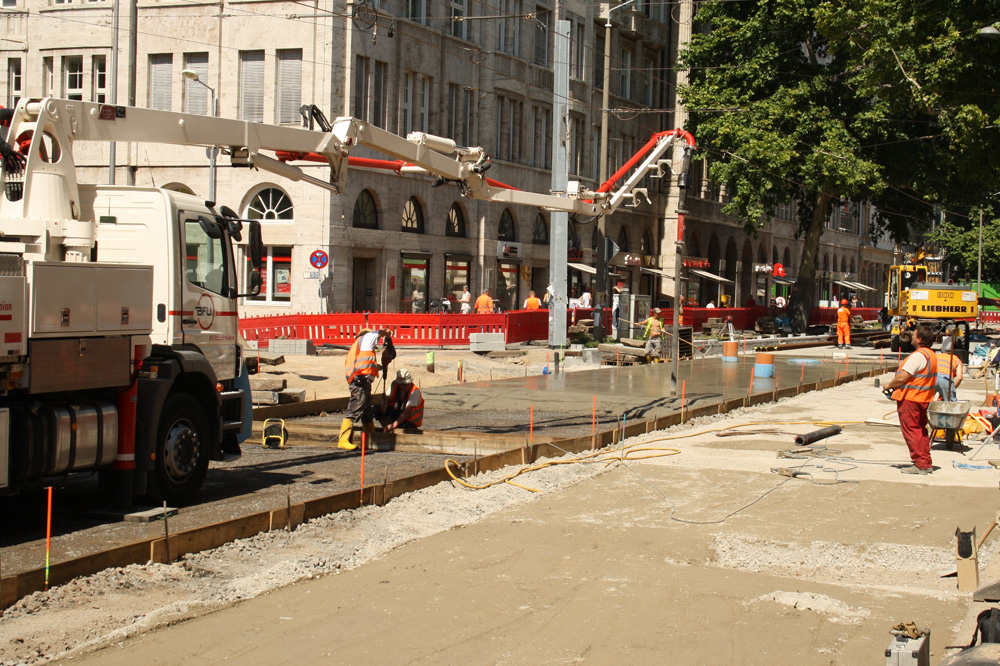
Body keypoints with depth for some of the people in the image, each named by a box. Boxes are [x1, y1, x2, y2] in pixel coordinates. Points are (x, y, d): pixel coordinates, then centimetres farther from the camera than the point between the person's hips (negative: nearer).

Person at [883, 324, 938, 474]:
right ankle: (926, 464, 18)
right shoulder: (931, 355, 11)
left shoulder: (918, 356, -21)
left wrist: (889, 385, -4)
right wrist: (895, 386, 18)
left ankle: (921, 464, -4)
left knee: (911, 431, -4)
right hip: (924, 399, 10)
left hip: (910, 399, -10)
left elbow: (902, 377, -23)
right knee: (921, 430, 15)